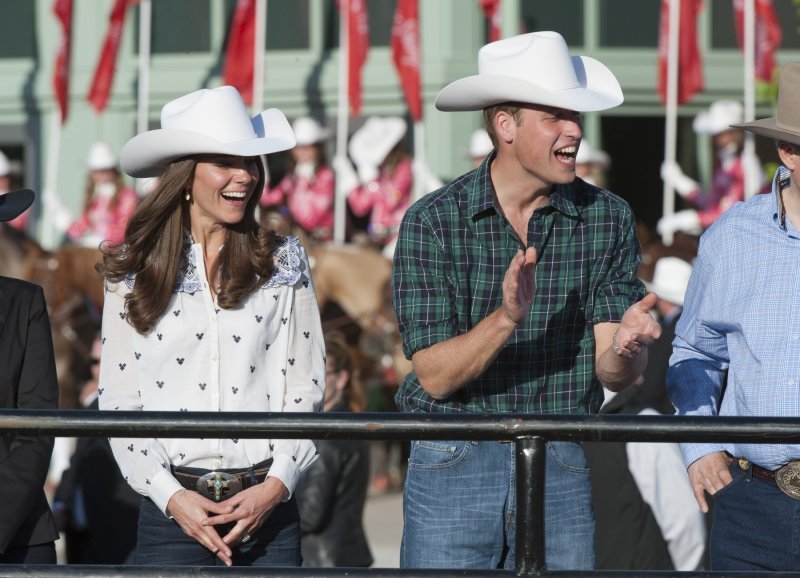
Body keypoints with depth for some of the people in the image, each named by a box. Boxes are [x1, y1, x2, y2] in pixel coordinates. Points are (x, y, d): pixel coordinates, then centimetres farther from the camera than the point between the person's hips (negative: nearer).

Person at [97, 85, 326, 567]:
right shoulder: (133, 274, 4)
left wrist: (276, 484, -8)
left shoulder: (283, 264, 7)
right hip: (172, 509, -1)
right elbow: (118, 403, 3)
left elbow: (305, 392, 5)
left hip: (268, 508, 1)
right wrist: (171, 497, -8)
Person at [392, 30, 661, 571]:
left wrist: (624, 347, -28)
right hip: (453, 463, -2)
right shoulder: (432, 222, -7)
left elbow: (614, 374, -4)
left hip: (560, 470, 2)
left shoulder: (608, 218, 0)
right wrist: (505, 319, -30)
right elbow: (435, 376, -12)